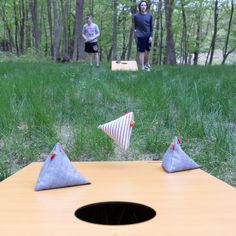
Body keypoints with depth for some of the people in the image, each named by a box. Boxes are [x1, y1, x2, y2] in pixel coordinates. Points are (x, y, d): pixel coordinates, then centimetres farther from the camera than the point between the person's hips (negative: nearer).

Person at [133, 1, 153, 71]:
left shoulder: (150, 16, 4)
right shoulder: (136, 16, -1)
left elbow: (151, 27, 4)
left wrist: (151, 36, -4)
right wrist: (135, 30, -3)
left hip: (148, 36, 3)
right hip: (140, 36, -3)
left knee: (147, 51, 9)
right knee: (141, 51, -4)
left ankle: (147, 65, 25)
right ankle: (142, 67, -1)